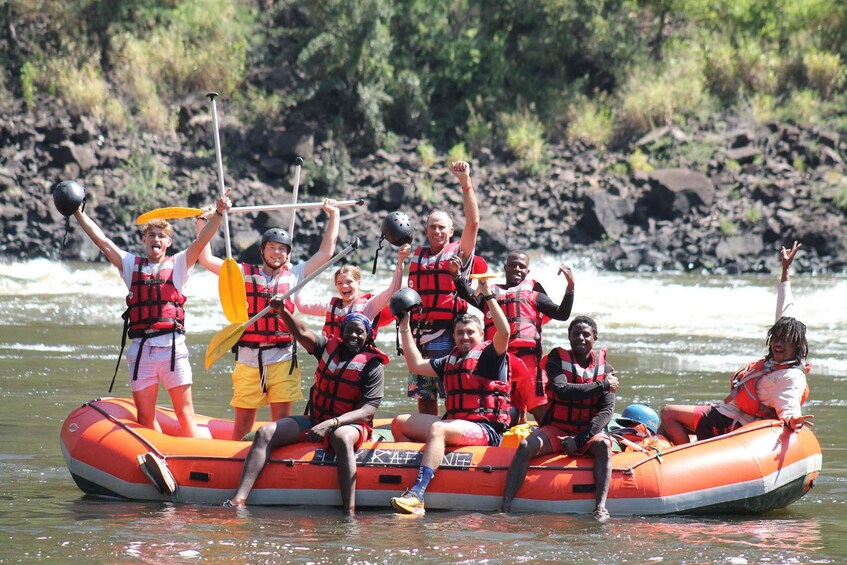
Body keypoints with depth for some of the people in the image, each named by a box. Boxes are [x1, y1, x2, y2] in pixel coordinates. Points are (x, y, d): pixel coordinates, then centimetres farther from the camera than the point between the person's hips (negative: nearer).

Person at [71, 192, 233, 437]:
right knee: (145, 418, 3)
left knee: (185, 415, -4)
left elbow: (201, 241, 1)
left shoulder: (178, 265, 11)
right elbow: (101, 240, 14)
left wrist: (218, 214, -12)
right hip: (141, 349, 2)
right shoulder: (132, 265, 16)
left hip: (172, 347, -2)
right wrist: (78, 213, 11)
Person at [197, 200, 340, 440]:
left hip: (282, 360, 0)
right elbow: (206, 259, 7)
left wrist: (333, 217, 17)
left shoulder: (294, 275, 11)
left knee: (282, 420, -2)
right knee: (243, 423, 1)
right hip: (248, 359, 0)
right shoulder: (245, 274, 9)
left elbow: (325, 253, 15)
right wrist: (203, 222, 5)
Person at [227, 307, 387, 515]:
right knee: (265, 433, -13)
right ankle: (238, 501, -29)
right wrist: (282, 311, -26)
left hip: (350, 425, -6)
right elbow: (302, 334, -5)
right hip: (315, 420, 6)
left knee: (341, 437, -42)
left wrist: (331, 424, -28)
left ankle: (349, 512, -53)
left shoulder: (372, 365, -7)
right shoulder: (330, 347, 9)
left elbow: (368, 410, -16)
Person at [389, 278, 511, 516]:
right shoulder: (451, 361, 23)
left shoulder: (489, 355, 1)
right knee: (400, 423, 2)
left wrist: (488, 296, -18)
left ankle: (417, 495, -51)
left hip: (486, 430, -8)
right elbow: (416, 364, 29)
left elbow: (504, 332, -18)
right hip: (455, 423, 8)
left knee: (438, 429, -36)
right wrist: (405, 327, 27)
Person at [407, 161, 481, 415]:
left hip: (447, 336, -5)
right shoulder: (417, 256, 15)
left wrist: (465, 183, -17)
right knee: (423, 396, 6)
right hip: (420, 334, 5)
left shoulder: (459, 253, 2)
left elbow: (473, 222, -12)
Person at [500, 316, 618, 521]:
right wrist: (602, 386, -18)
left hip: (588, 433, 1)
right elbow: (562, 390, -21)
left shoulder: (605, 368, 4)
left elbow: (607, 410, -6)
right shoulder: (557, 360, 0)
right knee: (526, 446, -29)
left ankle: (600, 508, -47)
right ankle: (505, 507, -37)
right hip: (556, 429, -1)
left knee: (603, 446, -33)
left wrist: (580, 440, -18)